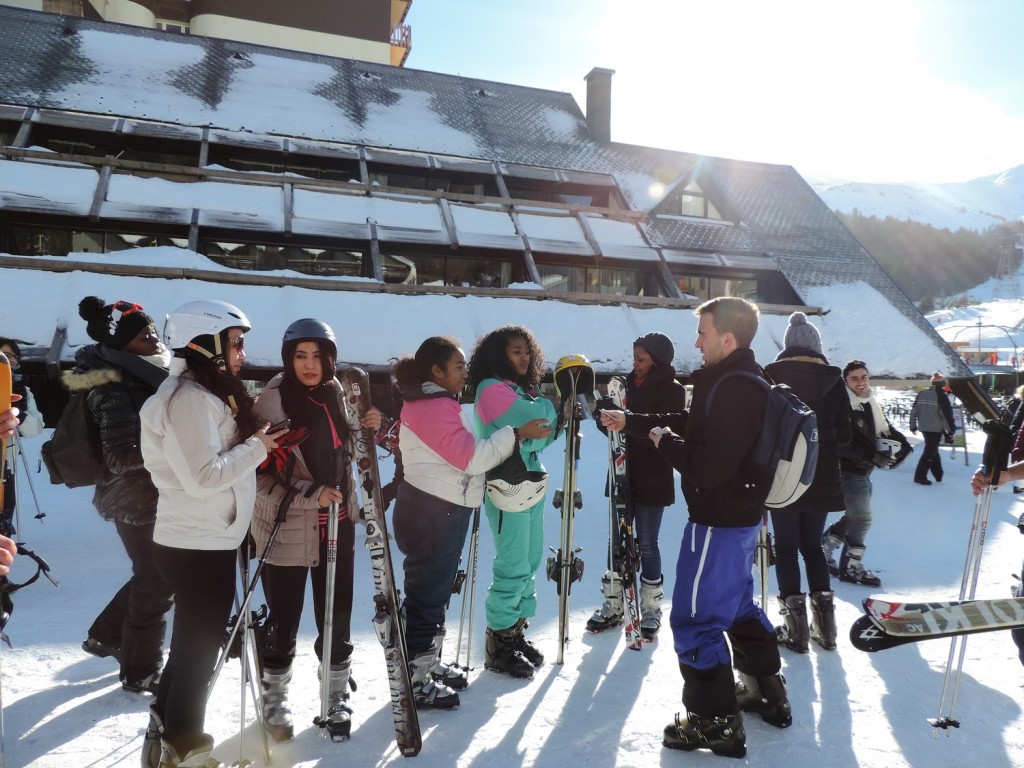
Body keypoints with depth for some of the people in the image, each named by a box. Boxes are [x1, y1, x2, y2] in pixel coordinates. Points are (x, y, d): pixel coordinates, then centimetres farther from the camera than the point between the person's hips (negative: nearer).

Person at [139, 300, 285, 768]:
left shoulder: (206, 393, 14)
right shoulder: (189, 398, -20)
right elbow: (203, 476, -27)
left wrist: (257, 446, 6)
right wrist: (256, 448, -16)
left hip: (204, 541, 11)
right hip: (199, 545, -11)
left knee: (194, 643, 22)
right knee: (199, 649, 5)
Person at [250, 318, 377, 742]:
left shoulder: (336, 393, 3)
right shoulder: (272, 400, -13)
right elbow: (261, 473, -14)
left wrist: (368, 429, -1)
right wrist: (310, 495, -24)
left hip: (336, 525, 4)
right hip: (286, 528, -4)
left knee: (337, 616, 11)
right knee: (284, 620, 9)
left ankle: (336, 696, 31)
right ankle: (275, 697, 33)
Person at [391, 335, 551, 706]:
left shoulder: (436, 403, 15)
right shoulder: (433, 408, -19)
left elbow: (460, 454, 17)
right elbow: (471, 457, -23)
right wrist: (517, 433, -19)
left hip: (441, 509, 11)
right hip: (431, 512, -11)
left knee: (435, 590, 19)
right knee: (426, 593, -1)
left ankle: (427, 663, 33)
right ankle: (414, 678, 10)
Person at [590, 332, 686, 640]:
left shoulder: (673, 391, -8)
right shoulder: (630, 385, 7)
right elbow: (612, 426, 7)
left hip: (652, 480, -5)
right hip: (623, 475, 5)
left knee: (646, 544, 3)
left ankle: (651, 610, 18)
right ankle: (613, 606, 21)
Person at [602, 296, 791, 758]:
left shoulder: (733, 389, -25)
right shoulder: (741, 380, 8)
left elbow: (709, 467, -31)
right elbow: (691, 424, 19)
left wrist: (664, 442, -15)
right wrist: (631, 422, 18)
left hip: (719, 520, -11)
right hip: (740, 515, 11)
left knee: (695, 618, 0)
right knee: (737, 603, 25)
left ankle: (716, 722, 12)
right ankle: (767, 693, 39)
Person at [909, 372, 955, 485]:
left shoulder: (921, 393, 6)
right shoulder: (941, 395, -12)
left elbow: (914, 410, 8)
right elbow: (947, 414, -13)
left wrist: (913, 425, 17)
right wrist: (950, 430, -7)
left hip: (924, 427, 6)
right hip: (936, 428, -6)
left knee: (932, 450, 20)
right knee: (930, 452, -2)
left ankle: (938, 475, 28)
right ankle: (920, 476, -6)